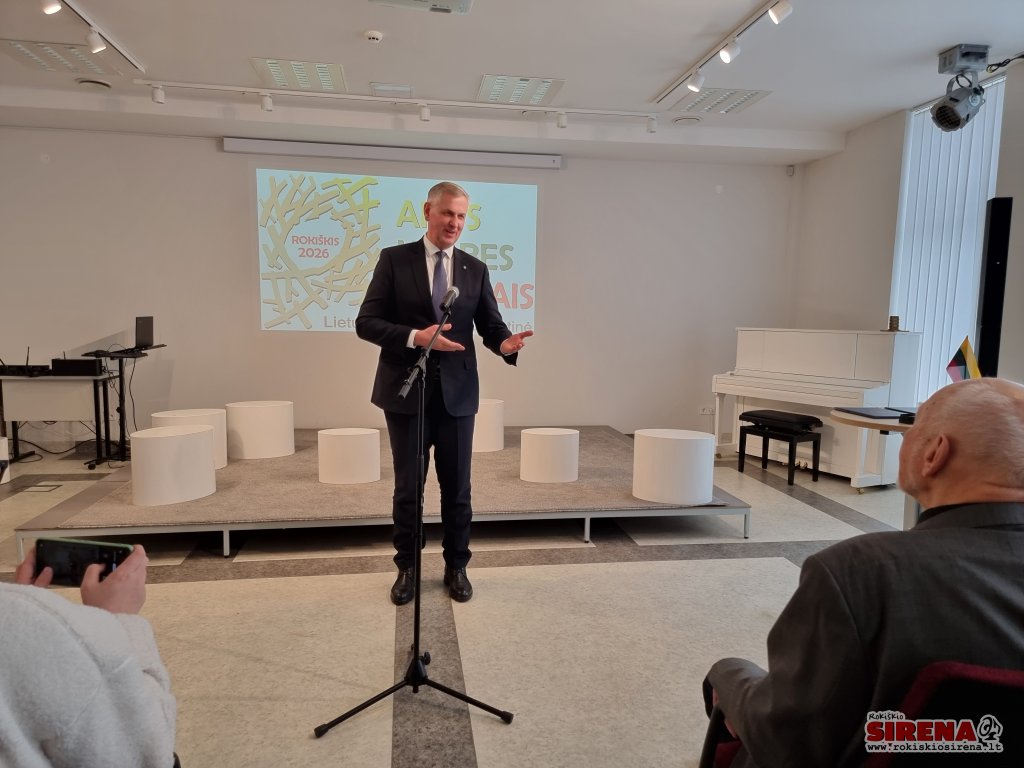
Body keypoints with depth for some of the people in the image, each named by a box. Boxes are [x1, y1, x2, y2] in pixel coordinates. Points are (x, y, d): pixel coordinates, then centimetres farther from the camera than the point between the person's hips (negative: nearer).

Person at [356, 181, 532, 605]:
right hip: (406, 391, -2)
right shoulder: (394, 259, -1)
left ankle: (456, 567, 28)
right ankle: (407, 567, 28)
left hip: (457, 393, 2)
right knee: (408, 487, 10)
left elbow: (490, 325, 4)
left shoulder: (475, 269, 7)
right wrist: (415, 337, -22)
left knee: (457, 487, 11)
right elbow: (366, 322, -7)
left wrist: (506, 343, -19)